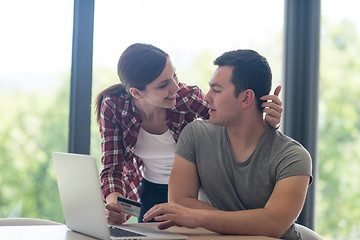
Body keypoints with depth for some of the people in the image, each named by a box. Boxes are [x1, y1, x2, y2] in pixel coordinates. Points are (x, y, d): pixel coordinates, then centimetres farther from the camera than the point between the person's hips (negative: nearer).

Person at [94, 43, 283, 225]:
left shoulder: (187, 98, -23)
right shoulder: (113, 106, -20)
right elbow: (112, 168, -15)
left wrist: (267, 122, -36)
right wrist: (113, 201, -36)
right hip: (148, 193, 0)